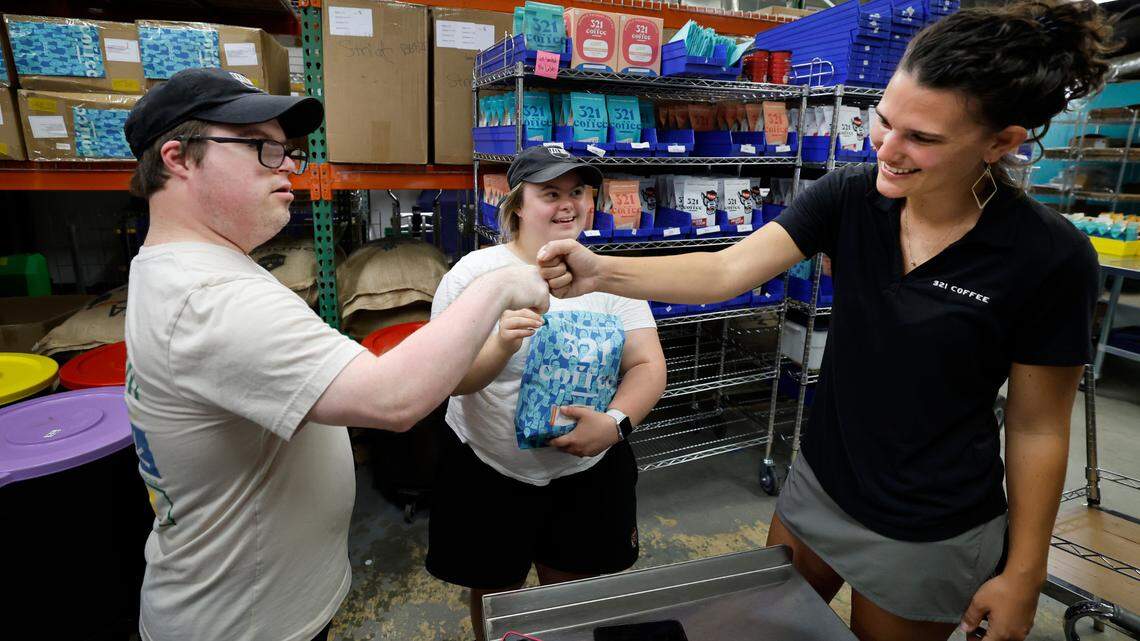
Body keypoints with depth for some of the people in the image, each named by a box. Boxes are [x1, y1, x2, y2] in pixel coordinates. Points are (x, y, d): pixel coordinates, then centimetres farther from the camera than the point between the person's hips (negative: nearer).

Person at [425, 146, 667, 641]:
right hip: (490, 474, -2)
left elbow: (649, 366, -6)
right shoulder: (475, 273, -9)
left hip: (592, 472, 2)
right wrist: (500, 346, -33)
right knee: (496, 599, 20)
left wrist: (614, 422, -24)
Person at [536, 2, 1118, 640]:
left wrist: (1023, 574, -4)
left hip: (931, 538, -3)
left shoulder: (1050, 257, -20)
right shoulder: (850, 196, -13)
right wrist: (602, 272, -35)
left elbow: (1037, 427, -11)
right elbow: (725, 271, -21)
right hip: (819, 490, 4)